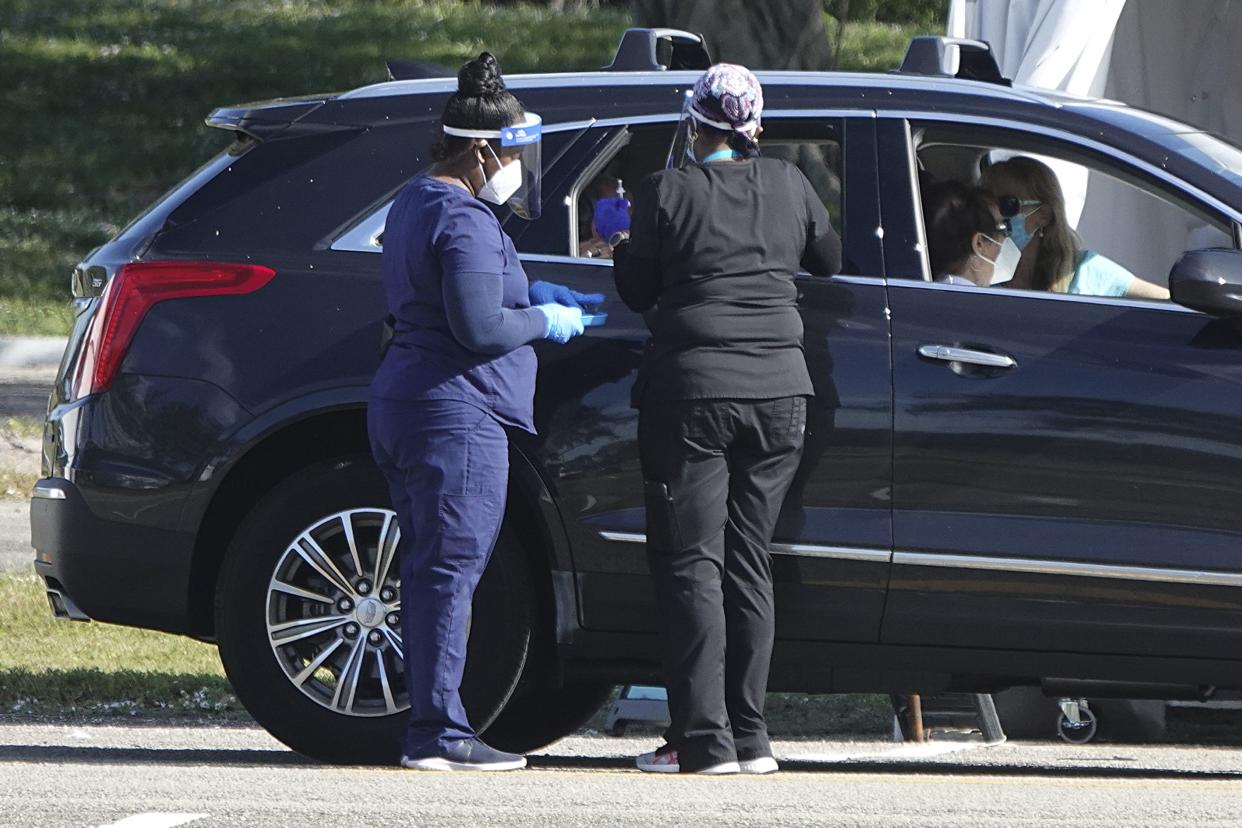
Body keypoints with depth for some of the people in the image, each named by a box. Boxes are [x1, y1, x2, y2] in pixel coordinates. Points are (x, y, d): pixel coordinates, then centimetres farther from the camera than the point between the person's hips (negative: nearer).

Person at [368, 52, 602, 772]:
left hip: (403, 408, 11)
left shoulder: (416, 203, 17)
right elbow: (479, 327, -21)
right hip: (456, 414, -11)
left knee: (428, 570, 11)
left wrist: (534, 295, 18)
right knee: (451, 569, -9)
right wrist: (546, 322, -5)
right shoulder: (465, 220, -16)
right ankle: (439, 733, -11)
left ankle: (431, 728, 13)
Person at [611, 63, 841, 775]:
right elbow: (831, 262, 19)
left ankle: (704, 739, -8)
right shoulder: (788, 186, 5)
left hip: (691, 390, -4)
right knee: (749, 562, 10)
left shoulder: (668, 193, -6)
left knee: (692, 563, -1)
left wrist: (623, 248, 22)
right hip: (778, 393, 4)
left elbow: (636, 292, 2)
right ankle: (749, 737, 8)